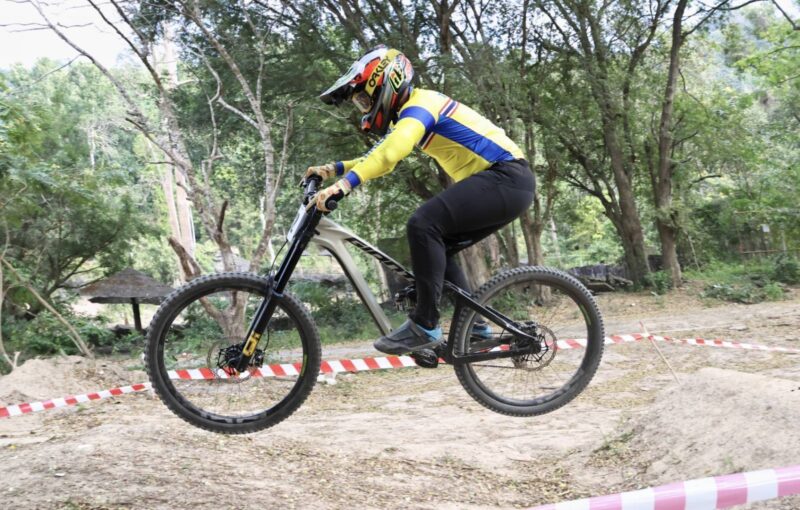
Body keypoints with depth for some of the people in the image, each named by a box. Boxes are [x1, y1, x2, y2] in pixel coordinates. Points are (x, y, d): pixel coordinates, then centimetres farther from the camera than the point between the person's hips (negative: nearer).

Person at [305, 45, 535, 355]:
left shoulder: (419, 105, -13)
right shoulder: (414, 113, 19)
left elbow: (391, 152, -32)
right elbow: (380, 156, 25)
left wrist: (343, 185, -41)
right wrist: (333, 169, 13)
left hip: (506, 179, -11)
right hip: (507, 184, 11)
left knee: (423, 225, -23)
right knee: (435, 247, 12)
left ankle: (425, 325, -19)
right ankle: (474, 324, 13)